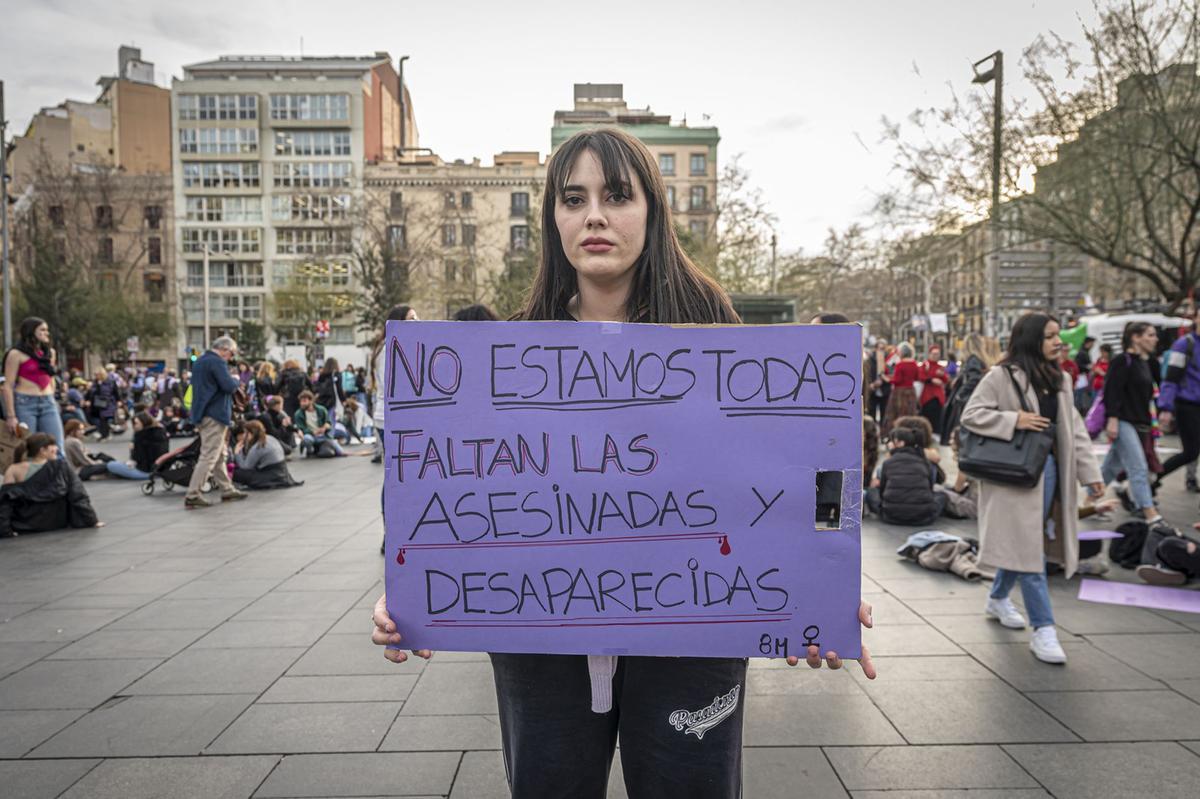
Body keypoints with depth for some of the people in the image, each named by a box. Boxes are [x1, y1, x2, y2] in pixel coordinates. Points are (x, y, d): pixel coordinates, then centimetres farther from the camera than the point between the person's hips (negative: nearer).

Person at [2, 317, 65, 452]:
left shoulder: (50, 352, 13)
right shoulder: (16, 354, -3)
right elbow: (8, 386, -6)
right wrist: (11, 416, -11)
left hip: (48, 403, 5)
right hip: (24, 404, -5)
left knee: (56, 448, -3)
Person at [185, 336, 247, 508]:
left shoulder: (200, 361, 16)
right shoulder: (217, 362, -14)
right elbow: (229, 385, -23)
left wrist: (233, 382, 15)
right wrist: (237, 381, 0)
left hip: (202, 414, 10)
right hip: (215, 415, -10)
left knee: (220, 454, 16)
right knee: (209, 456, -7)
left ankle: (227, 489, 23)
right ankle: (192, 495, -7)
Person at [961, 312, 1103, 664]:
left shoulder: (1060, 380, 12)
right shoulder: (1001, 376, -9)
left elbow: (1074, 429, 13)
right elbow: (970, 414, -10)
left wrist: (1089, 472, 8)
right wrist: (1014, 420, -20)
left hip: (1050, 469, 7)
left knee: (1022, 544, 15)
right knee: (1028, 547, -6)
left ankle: (998, 598, 37)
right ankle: (1043, 629, -1)